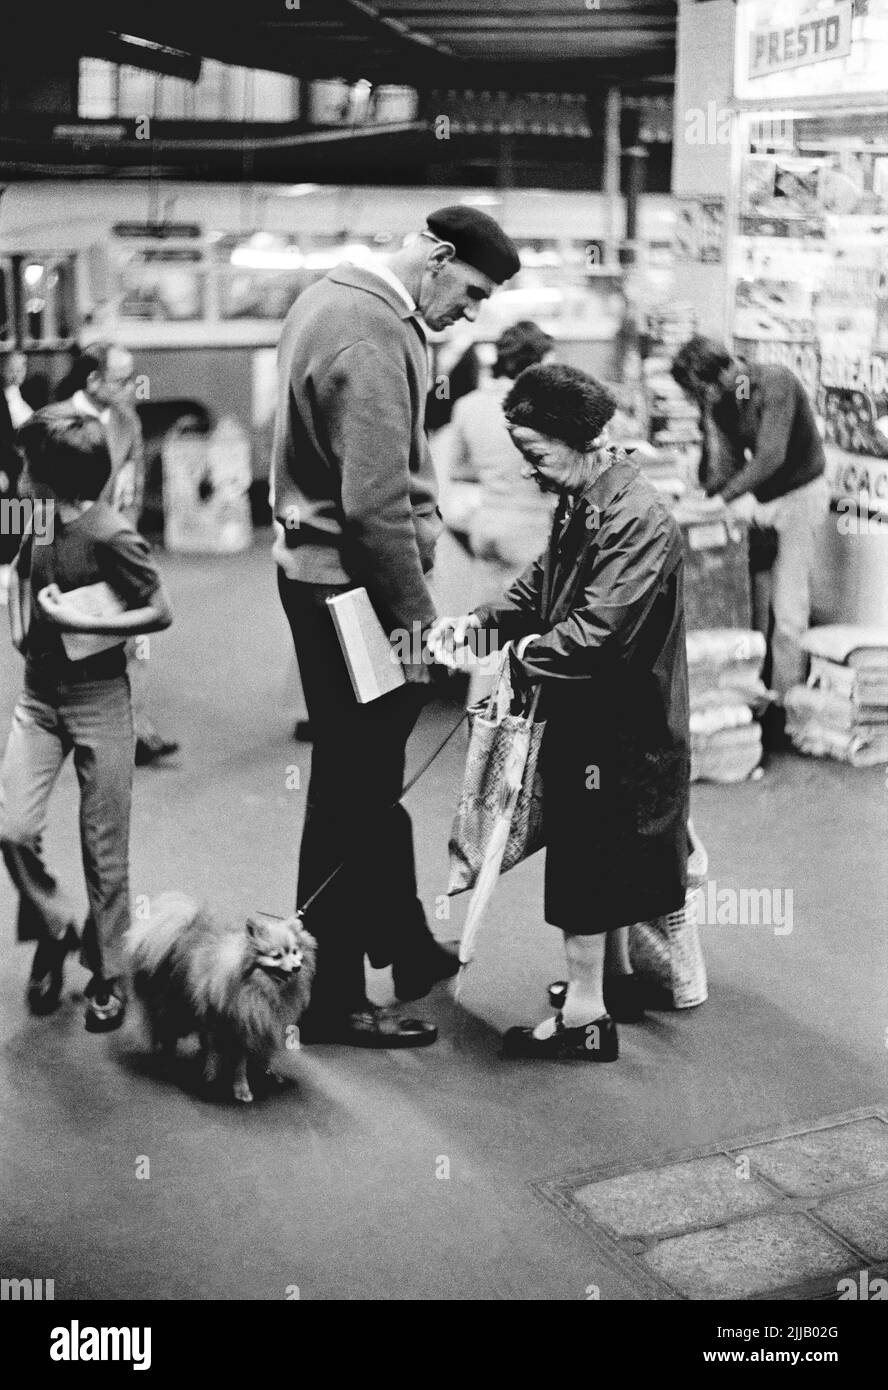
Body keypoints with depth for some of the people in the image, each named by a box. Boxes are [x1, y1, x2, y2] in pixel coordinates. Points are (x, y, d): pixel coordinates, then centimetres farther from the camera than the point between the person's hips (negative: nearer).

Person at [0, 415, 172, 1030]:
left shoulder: (111, 535, -16)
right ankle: (55, 928, 20)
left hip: (99, 699, -6)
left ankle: (108, 977, 18)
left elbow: (161, 613, -12)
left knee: (105, 847, 4)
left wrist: (78, 622, -18)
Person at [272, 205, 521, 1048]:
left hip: (314, 571, 11)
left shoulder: (333, 296, 12)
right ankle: (331, 1000, 11)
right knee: (352, 791, -1)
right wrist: (418, 616, -17)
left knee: (370, 777, 20)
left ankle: (405, 949, 35)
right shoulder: (372, 338, -20)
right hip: (354, 586, -11)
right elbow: (376, 505, -25)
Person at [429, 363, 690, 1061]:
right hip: (591, 715, 9)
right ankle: (618, 978, 36)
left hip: (617, 723, -9)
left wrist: (523, 654, -18)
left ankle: (586, 1015, 9)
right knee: (605, 852, 20)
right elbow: (541, 586, 15)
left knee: (586, 853, -1)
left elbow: (598, 631, -30)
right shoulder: (580, 502, 7)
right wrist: (478, 621, 0)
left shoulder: (639, 519, -24)